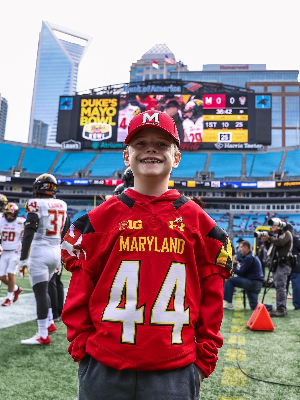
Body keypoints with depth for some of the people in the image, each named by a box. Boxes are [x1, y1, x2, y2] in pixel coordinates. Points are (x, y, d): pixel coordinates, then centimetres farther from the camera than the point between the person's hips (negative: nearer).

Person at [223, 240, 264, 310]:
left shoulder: (248, 257, -13)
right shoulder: (253, 256, 19)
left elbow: (241, 272, -15)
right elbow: (244, 271, 19)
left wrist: (233, 268, 1)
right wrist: (236, 267, 6)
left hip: (252, 282, -10)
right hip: (258, 283, 10)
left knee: (229, 280, -9)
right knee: (254, 307, 16)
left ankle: (228, 303, -10)